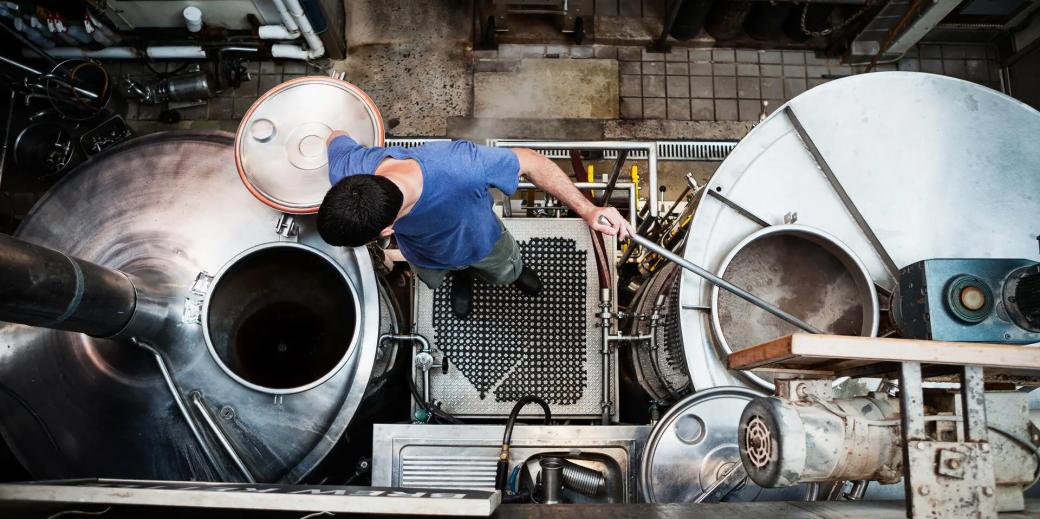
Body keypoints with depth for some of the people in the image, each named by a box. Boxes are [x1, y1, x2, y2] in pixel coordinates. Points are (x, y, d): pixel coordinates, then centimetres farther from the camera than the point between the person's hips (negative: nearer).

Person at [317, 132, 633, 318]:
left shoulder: (461, 167, -54)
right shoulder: (344, 170, -43)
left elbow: (528, 161, -34)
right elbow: (337, 139, -16)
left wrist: (587, 210, -36)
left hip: (481, 242, -2)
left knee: (505, 274, 34)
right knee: (433, 281, 37)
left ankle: (515, 271, 72)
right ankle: (462, 276, 73)